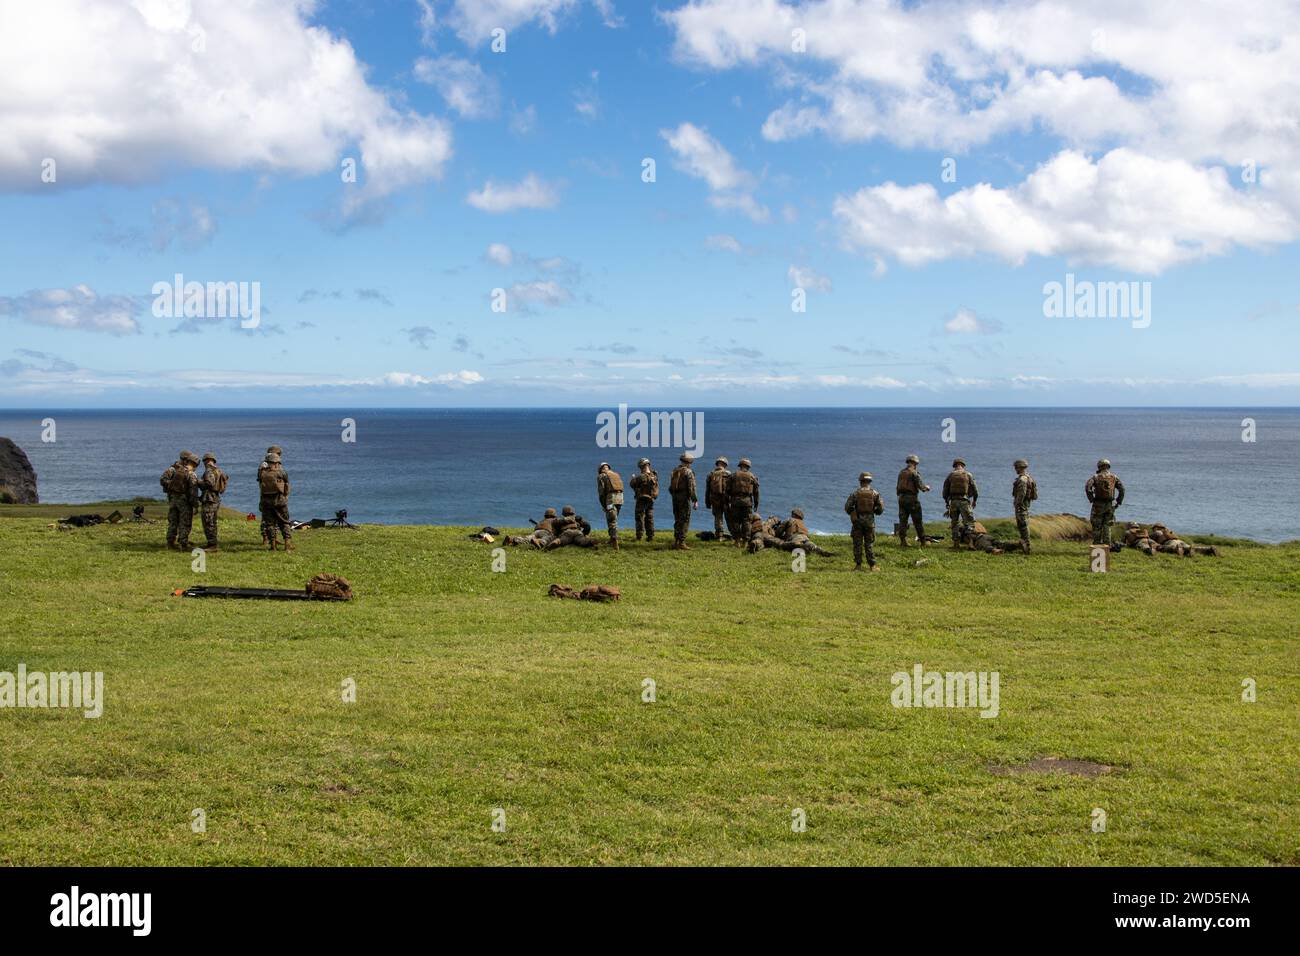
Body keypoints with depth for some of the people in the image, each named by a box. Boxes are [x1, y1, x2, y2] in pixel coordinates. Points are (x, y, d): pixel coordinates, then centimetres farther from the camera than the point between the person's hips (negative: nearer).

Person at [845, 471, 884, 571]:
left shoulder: (856, 493, -5)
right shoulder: (875, 493, -2)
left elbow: (847, 507, -4)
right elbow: (880, 508, -1)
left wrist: (853, 513, 14)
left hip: (857, 520, -1)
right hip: (870, 521, 1)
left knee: (857, 544, 6)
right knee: (870, 544, 6)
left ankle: (858, 565, 5)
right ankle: (872, 565, 4)